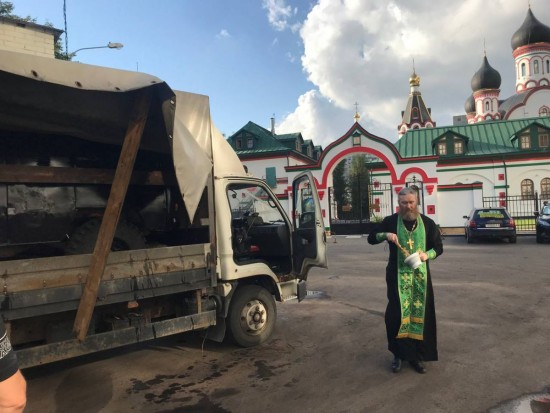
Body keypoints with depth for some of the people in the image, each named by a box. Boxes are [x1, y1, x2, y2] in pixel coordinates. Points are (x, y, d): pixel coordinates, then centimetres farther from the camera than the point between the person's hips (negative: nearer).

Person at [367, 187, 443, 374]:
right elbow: (371, 238, 3)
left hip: (420, 275, 2)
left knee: (420, 314, 5)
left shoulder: (427, 223, 2)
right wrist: (386, 234, -17)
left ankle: (417, 356, 19)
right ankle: (399, 354, 13)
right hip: (397, 275, -1)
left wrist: (427, 255, -14)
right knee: (396, 313, -3)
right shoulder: (391, 221, -1)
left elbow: (438, 247, 7)